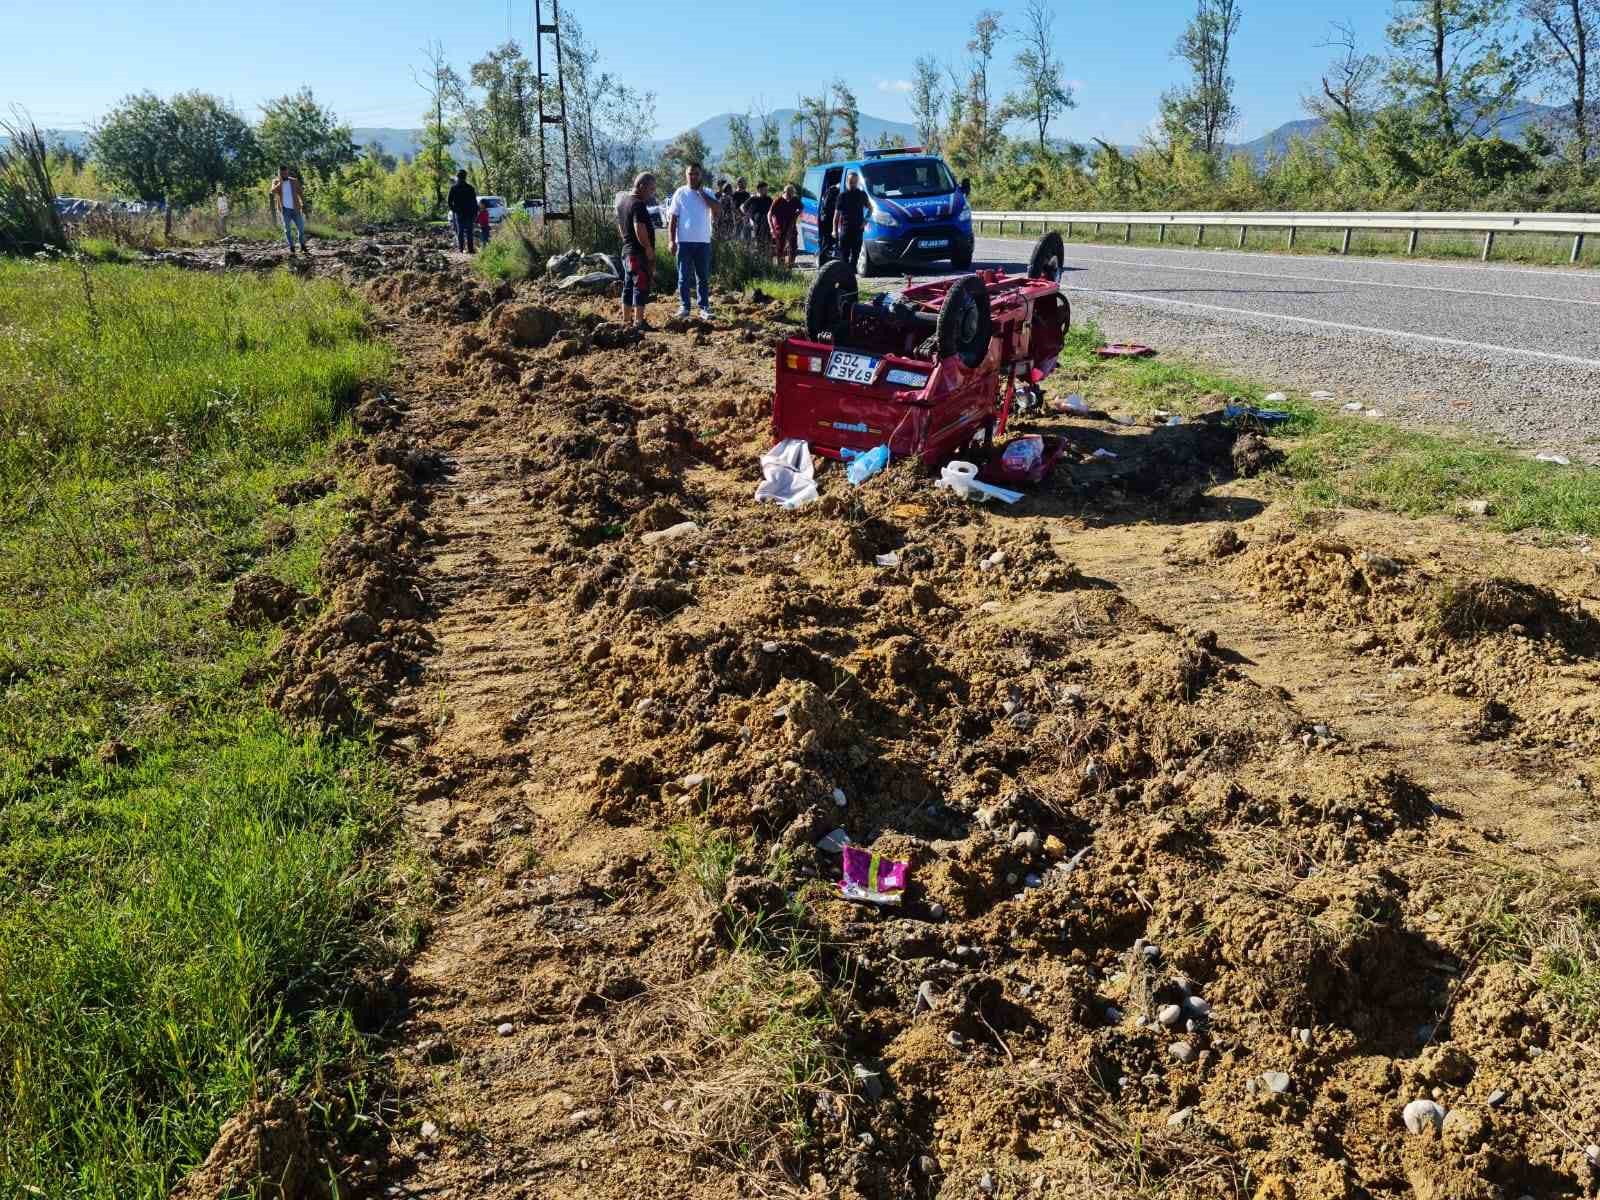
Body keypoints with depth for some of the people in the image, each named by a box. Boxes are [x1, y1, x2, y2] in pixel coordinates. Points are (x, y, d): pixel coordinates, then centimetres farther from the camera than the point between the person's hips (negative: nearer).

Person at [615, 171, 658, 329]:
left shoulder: (622, 200, 10)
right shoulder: (638, 205, -18)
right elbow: (640, 230, -25)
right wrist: (650, 250, -16)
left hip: (627, 251, 9)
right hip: (639, 253, -9)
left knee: (628, 287, 14)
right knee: (641, 288, -5)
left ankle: (626, 321, 20)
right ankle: (638, 322, -4)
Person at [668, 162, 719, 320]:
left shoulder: (707, 193, 5)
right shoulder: (680, 193, 2)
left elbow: (717, 209, -12)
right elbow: (673, 219, 1)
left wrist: (702, 193, -12)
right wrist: (671, 240, -7)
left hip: (703, 241, 1)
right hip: (684, 241, -1)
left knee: (703, 277, 4)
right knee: (684, 277, 3)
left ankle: (704, 308, 8)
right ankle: (684, 306, 9)